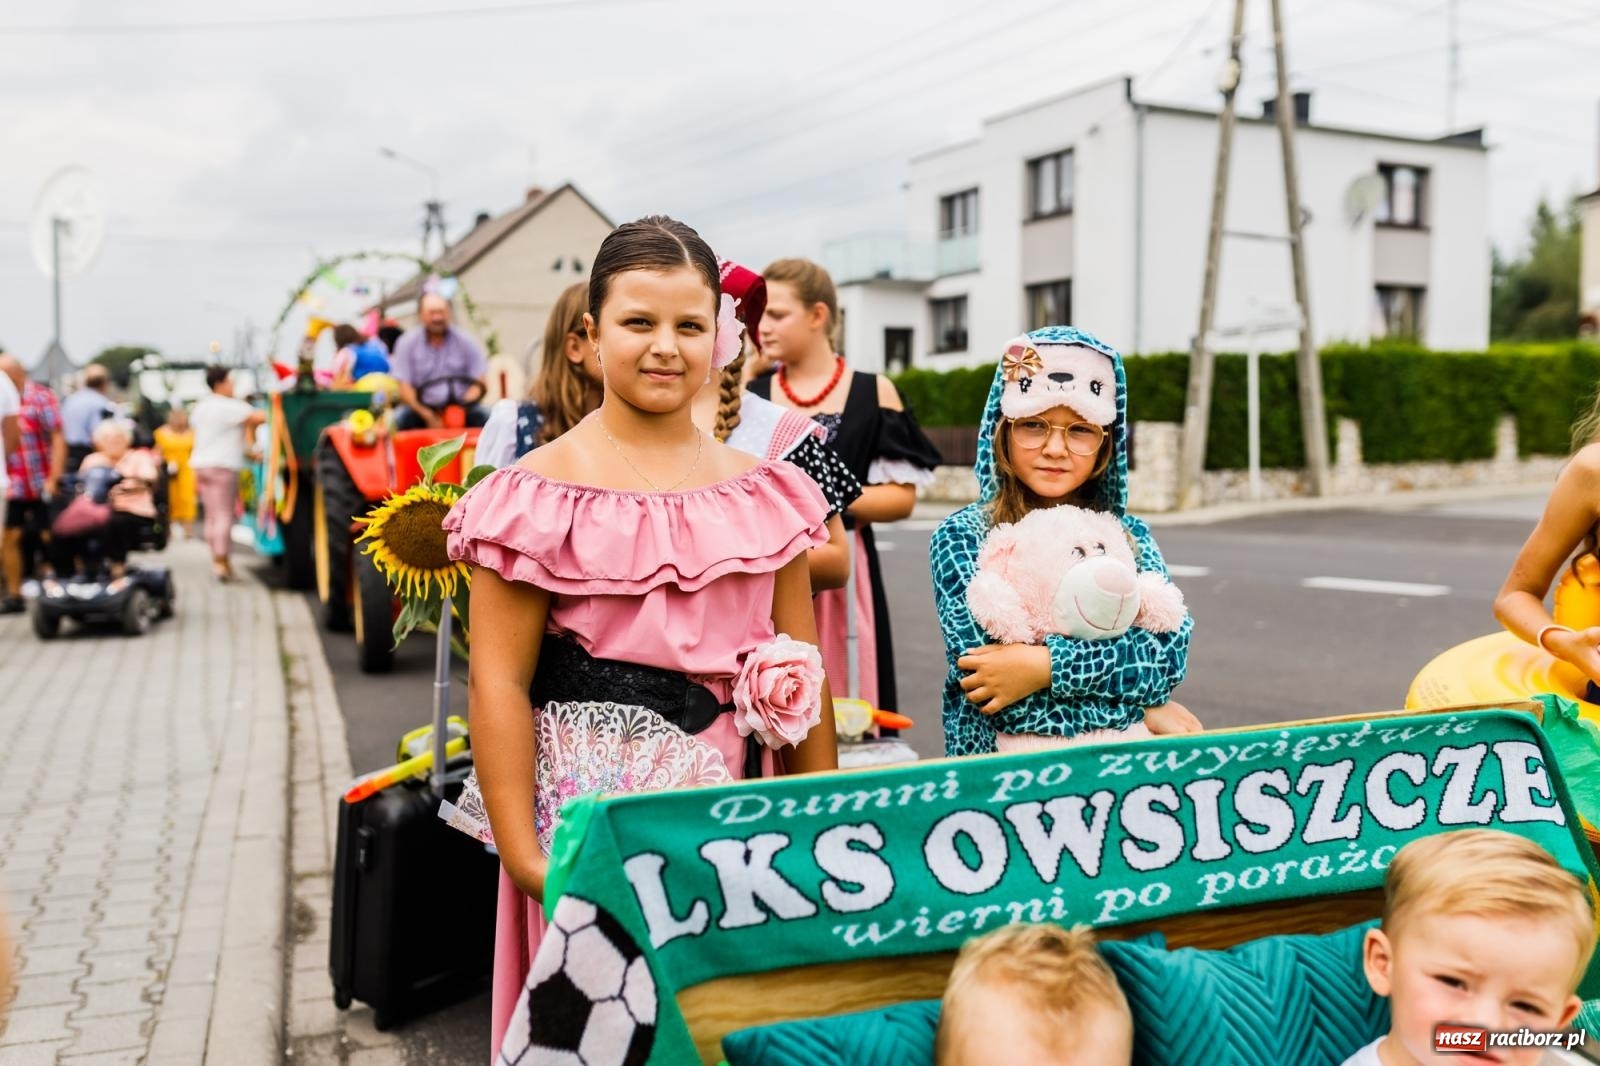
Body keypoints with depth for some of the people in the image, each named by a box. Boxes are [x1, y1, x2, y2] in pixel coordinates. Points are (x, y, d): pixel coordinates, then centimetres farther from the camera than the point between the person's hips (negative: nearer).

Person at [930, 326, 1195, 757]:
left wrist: (1045, 666, -15)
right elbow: (981, 664, -11)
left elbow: (1169, 651, -2)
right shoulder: (961, 536, -1)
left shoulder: (1130, 536, 9)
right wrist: (1142, 709, -7)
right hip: (1017, 761, -1)